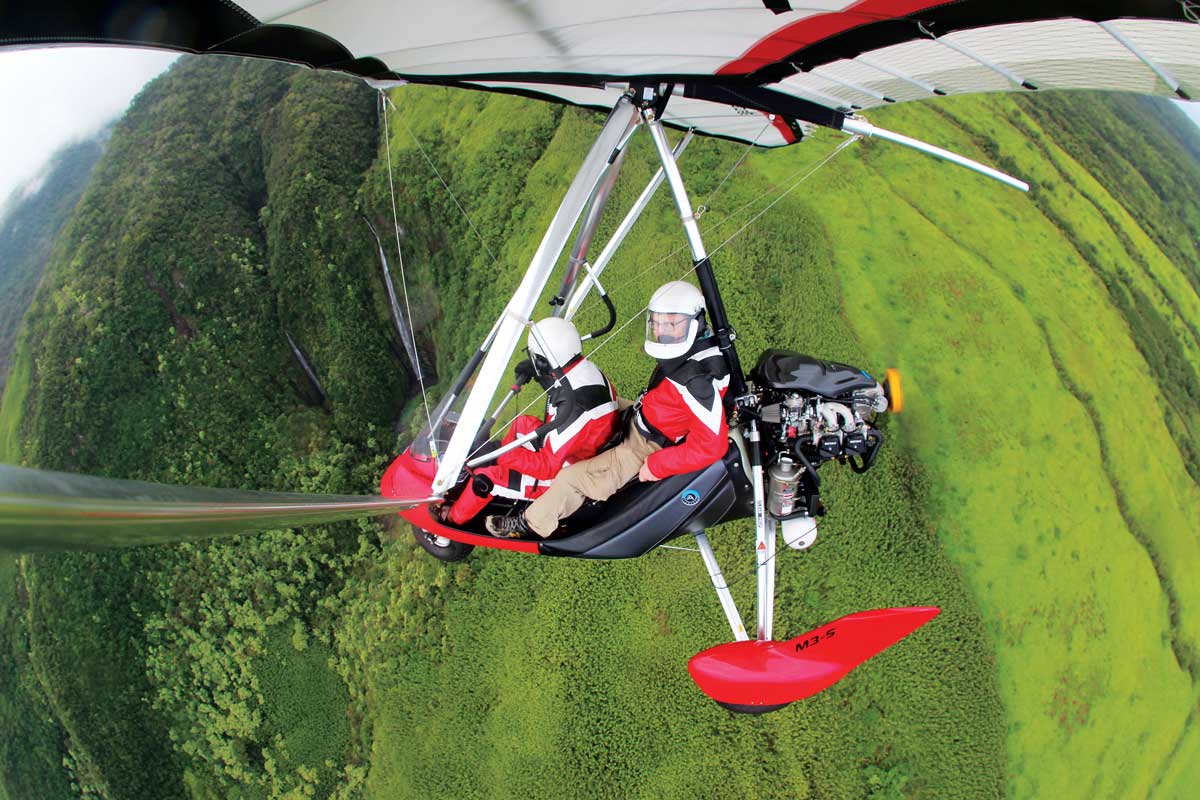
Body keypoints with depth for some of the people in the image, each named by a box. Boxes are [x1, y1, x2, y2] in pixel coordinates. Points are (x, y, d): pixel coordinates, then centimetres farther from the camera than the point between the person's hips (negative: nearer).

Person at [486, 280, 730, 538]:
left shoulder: (698, 382, -37)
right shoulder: (690, 349, -9)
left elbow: (712, 445, -37)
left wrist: (657, 466, -28)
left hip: (644, 452, -9)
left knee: (572, 478, -5)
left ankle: (530, 524, 16)